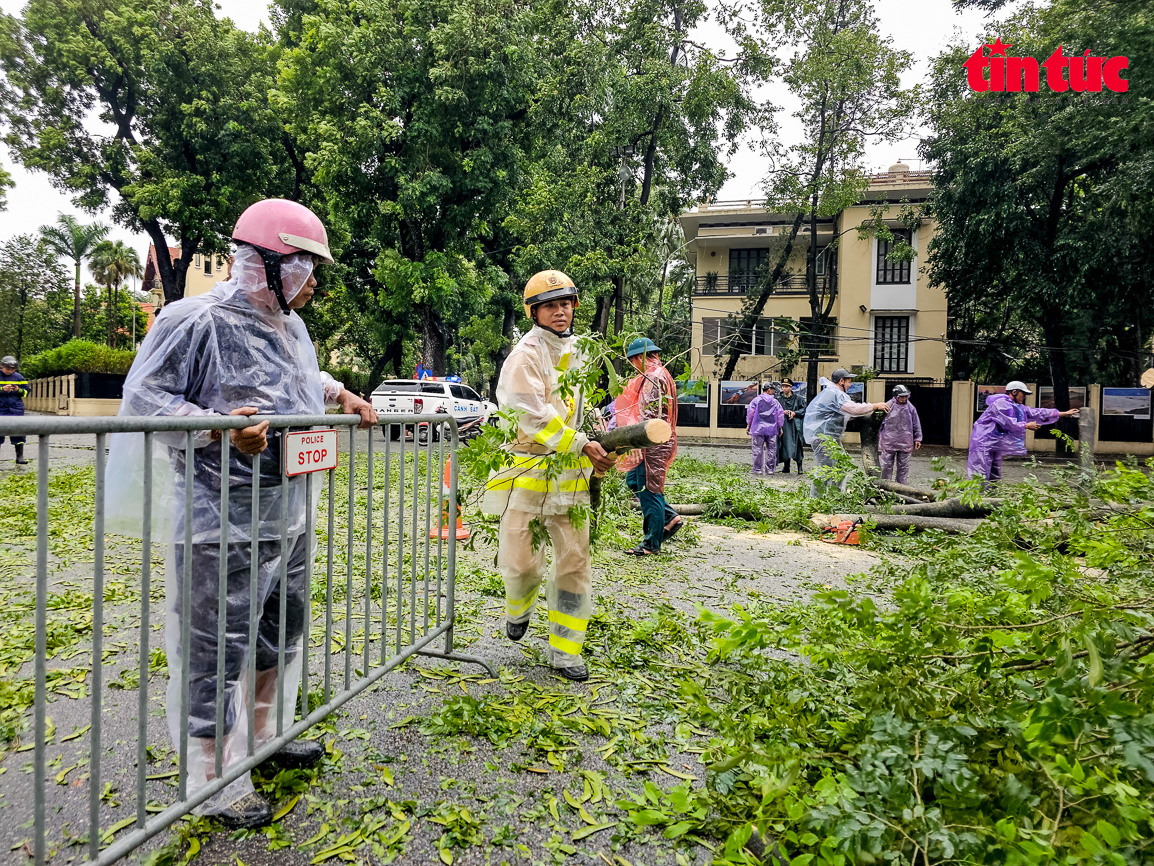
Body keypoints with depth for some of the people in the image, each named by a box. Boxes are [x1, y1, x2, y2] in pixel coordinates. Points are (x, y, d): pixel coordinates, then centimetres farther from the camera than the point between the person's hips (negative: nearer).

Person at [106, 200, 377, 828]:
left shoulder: (291, 325, 12)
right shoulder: (195, 320, -14)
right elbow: (142, 398, -13)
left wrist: (339, 393, 13)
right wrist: (219, 428, -25)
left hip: (291, 515, 9)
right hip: (223, 523, -9)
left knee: (283, 630, 22)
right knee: (215, 649, 3)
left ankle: (263, 735, 42)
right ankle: (216, 778, 20)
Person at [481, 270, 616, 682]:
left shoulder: (573, 351, 16)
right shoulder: (527, 353, -9)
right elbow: (534, 414, -18)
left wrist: (596, 448, 17)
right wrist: (581, 445, -18)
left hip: (569, 473, 7)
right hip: (528, 469, -6)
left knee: (575, 560, 4)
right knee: (522, 561, -1)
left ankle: (565, 651, 15)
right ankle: (519, 608, 35)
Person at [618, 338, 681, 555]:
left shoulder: (654, 378, -16)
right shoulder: (660, 375, 17)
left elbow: (649, 415, -23)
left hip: (653, 443, -11)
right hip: (653, 442, 11)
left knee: (649, 490, -3)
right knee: (633, 480, 17)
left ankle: (652, 544, 6)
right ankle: (669, 517, 19)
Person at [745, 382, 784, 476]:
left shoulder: (756, 400, 1)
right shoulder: (775, 402, 6)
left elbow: (750, 412, 1)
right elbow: (780, 415, 8)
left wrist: (748, 425, 9)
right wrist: (780, 428, 17)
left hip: (758, 428, -1)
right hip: (772, 429, 1)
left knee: (758, 449, 1)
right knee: (771, 449, 7)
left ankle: (758, 469, 1)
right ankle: (770, 469, 8)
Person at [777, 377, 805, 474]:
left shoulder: (798, 398, 3)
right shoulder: (779, 399, 10)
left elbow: (803, 409, 4)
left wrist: (795, 413, -12)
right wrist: (783, 412, -7)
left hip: (795, 425, -2)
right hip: (784, 425, 2)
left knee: (797, 445, -6)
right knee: (785, 445, 2)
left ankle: (799, 467, -1)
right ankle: (786, 467, 10)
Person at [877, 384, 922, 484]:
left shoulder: (910, 408, 5)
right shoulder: (888, 406, -3)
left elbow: (916, 424, 13)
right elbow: (880, 422, 4)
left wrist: (917, 439, 12)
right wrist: (879, 438, 5)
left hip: (905, 442, 2)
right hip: (888, 441, -2)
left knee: (903, 466, 7)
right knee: (886, 465, 2)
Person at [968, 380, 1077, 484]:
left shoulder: (1017, 407, 17)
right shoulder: (1000, 404, -13)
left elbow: (1036, 413, 18)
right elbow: (1008, 423, -20)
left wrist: (1064, 414, 17)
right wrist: (1027, 426, -8)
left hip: (995, 444, 10)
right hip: (983, 442, -10)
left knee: (994, 477, 11)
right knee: (980, 478, -14)